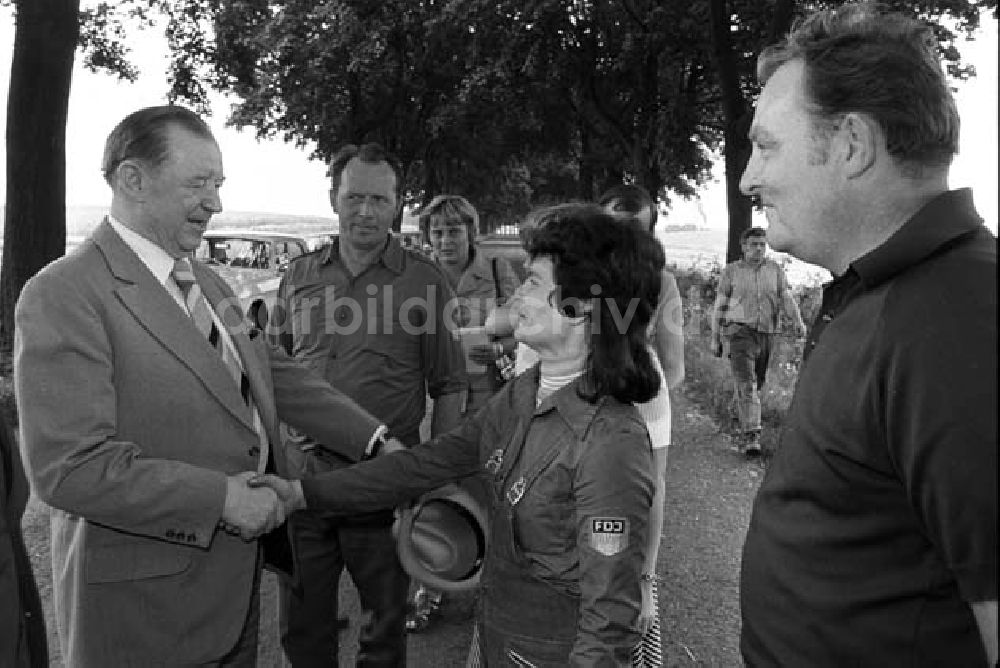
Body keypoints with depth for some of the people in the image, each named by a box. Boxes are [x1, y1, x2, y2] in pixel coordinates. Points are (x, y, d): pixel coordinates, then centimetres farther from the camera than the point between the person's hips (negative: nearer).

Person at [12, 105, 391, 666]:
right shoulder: (62, 295, -18)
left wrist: (374, 438, 3)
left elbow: (274, 373, 11)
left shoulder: (206, 281, 8)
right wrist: (222, 497, -22)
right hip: (143, 604, -7)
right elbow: (68, 467, -24)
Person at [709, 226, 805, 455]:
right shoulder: (731, 271, 3)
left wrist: (798, 321, -18)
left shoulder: (775, 270, 8)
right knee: (746, 383, -15)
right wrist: (715, 338, 7)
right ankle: (751, 436, -19)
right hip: (739, 331, -3)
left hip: (766, 334, 3)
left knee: (756, 384, 14)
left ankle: (739, 414, 38)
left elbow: (786, 298, 1)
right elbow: (719, 306, 7)